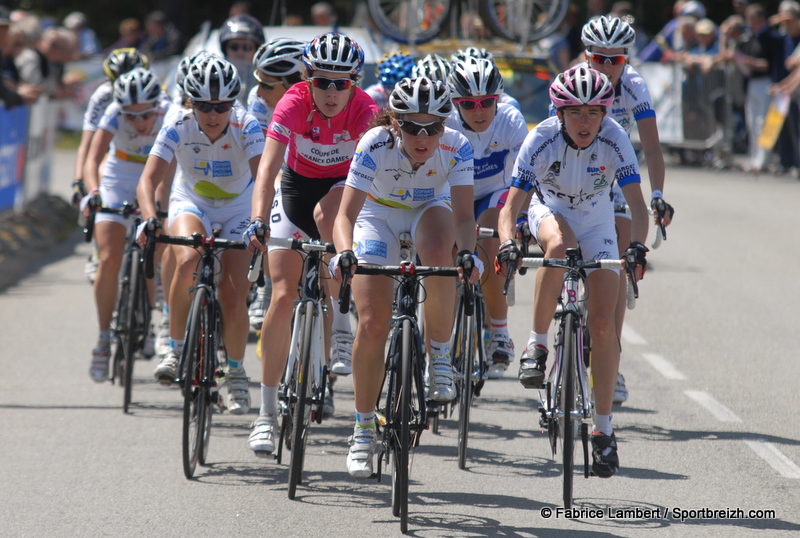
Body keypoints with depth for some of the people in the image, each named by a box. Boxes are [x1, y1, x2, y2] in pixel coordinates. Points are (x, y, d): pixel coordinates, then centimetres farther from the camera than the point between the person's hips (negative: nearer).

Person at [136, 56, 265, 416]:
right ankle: (176, 348, -14)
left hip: (238, 208, 0)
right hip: (192, 202, 0)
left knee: (234, 297, -9)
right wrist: (150, 219, -50)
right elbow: (148, 180, -31)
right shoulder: (178, 127, -25)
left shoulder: (246, 127, -27)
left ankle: (236, 373, 16)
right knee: (188, 261, -32)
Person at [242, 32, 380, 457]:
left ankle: (341, 326, -20)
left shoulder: (365, 110, -27)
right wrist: (257, 221, -49)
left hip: (345, 187, -1)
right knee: (283, 297, -8)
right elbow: (267, 168, -35)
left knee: (327, 214, -38)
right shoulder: (294, 103, -27)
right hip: (297, 186, 1)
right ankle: (267, 412, 0)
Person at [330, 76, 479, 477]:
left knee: (439, 257, -37)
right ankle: (363, 430, 5)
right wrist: (344, 253, -55)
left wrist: (467, 252, -51)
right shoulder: (375, 145, -33)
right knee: (372, 324, -11)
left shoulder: (456, 148, -29)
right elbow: (346, 215, -36)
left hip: (430, 209, 0)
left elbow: (463, 215, -31)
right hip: (378, 213, 0)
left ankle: (439, 357, -16)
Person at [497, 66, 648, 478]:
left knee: (603, 323, -9)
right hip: (549, 210, -1)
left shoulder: (614, 140, -28)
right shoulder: (542, 140, -30)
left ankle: (603, 428, 1)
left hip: (596, 220, 1)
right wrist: (507, 244, -51)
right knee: (558, 245, -39)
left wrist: (637, 247, -49)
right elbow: (511, 205, -32)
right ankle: (537, 345, -23)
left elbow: (637, 204, -31)